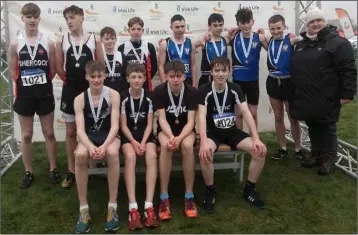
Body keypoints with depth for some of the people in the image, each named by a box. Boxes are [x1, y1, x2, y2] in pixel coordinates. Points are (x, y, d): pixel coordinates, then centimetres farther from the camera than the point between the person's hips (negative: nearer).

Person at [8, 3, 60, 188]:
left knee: (49, 133, 8)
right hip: (25, 95, 0)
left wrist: (43, 83, -3)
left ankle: (53, 169, 20)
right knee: (26, 135, 9)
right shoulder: (15, 44, -3)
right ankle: (28, 172, 21)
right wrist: (25, 83, 2)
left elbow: (53, 70, 1)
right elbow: (13, 71, 1)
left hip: (44, 94, 0)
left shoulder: (48, 43, -3)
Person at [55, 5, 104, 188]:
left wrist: (92, 81, 1)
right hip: (70, 90, 2)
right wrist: (71, 80, 10)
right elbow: (59, 67, 7)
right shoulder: (61, 41, 1)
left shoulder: (94, 40, -3)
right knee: (71, 132, 7)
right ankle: (71, 171, 16)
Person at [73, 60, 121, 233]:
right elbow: (80, 129, -12)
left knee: (112, 153, -36)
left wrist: (104, 146, -31)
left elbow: (115, 125, -14)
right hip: (89, 137, 1)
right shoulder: (80, 99, -3)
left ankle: (112, 206, -25)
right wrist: (90, 146, -33)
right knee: (80, 154, -33)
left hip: (109, 135, -1)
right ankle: (83, 208, -21)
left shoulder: (113, 95, -7)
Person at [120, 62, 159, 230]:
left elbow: (149, 124, -1)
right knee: (130, 156, -33)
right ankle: (133, 207, -33)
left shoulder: (149, 97, -1)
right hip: (128, 135, -1)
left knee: (152, 155, -31)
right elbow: (123, 125, -4)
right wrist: (133, 142, -19)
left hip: (145, 134, 1)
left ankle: (149, 206, -31)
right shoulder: (123, 97, -5)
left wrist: (143, 142, -16)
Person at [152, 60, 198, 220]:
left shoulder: (192, 91, -12)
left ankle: (189, 196, -23)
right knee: (166, 146, -35)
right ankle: (164, 197, -26)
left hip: (185, 128, 0)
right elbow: (162, 119, -15)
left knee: (187, 145, -34)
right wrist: (171, 136, -34)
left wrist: (179, 138, -33)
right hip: (166, 129, 0)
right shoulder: (159, 91, -12)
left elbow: (191, 121, -15)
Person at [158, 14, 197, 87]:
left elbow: (193, 65, 8)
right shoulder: (165, 44, -2)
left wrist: (194, 85, 3)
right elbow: (161, 66, -4)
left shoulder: (191, 43, 7)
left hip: (188, 81, 3)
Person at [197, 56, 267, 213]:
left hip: (232, 131, 4)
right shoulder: (204, 90, -12)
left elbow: (246, 113, -8)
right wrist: (204, 142, -39)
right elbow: (201, 116, -23)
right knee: (205, 153, -37)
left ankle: (249, 189, 3)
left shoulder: (235, 89, -2)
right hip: (212, 132, -3)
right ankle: (210, 191, -11)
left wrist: (256, 138, -20)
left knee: (260, 150, -18)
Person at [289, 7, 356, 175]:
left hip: (326, 99, -6)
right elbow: (294, 69, 20)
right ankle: (316, 154, 30)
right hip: (306, 98, 7)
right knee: (312, 128, 16)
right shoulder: (301, 44, 13)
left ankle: (329, 158, 19)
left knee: (327, 128, 5)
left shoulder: (338, 42, -9)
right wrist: (293, 94, 18)